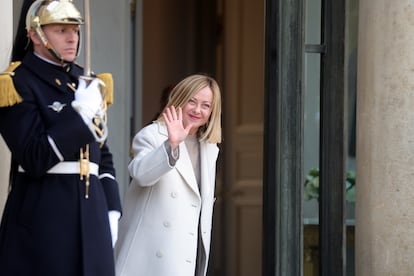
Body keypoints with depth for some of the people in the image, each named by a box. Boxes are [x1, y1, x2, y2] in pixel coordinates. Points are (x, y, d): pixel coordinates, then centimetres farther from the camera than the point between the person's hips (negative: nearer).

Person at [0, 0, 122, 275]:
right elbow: (34, 159, -15)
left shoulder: (87, 85, 16)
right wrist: (81, 112, -16)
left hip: (91, 213, 6)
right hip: (41, 217, -6)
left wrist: (111, 210, 11)